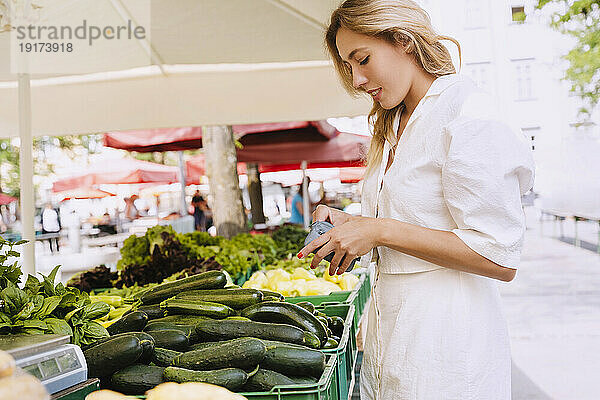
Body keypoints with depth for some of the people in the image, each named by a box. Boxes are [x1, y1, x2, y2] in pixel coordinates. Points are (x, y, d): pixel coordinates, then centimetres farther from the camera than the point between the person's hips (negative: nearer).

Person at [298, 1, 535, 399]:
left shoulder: (467, 115, -15)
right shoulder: (393, 126, 13)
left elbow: (500, 259, -19)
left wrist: (380, 231, -18)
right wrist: (349, 223, 2)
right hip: (390, 328, 8)